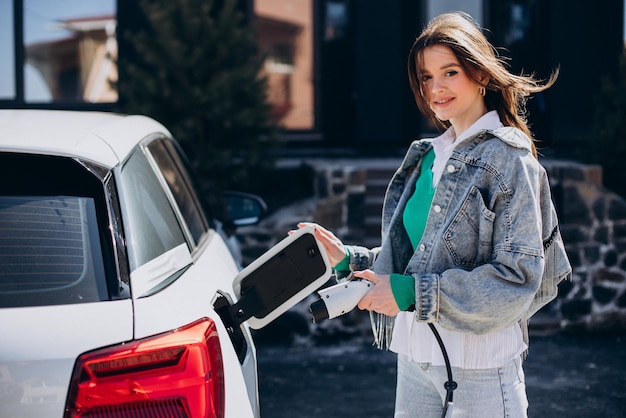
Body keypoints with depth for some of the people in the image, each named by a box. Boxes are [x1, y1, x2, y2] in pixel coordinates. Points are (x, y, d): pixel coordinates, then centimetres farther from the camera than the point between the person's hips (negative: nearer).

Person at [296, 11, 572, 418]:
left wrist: (414, 293, -20)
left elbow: (518, 278, -17)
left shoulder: (510, 159, -9)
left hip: (481, 368, -6)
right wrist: (350, 259, 3)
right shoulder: (426, 157, 11)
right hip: (415, 355, 6)